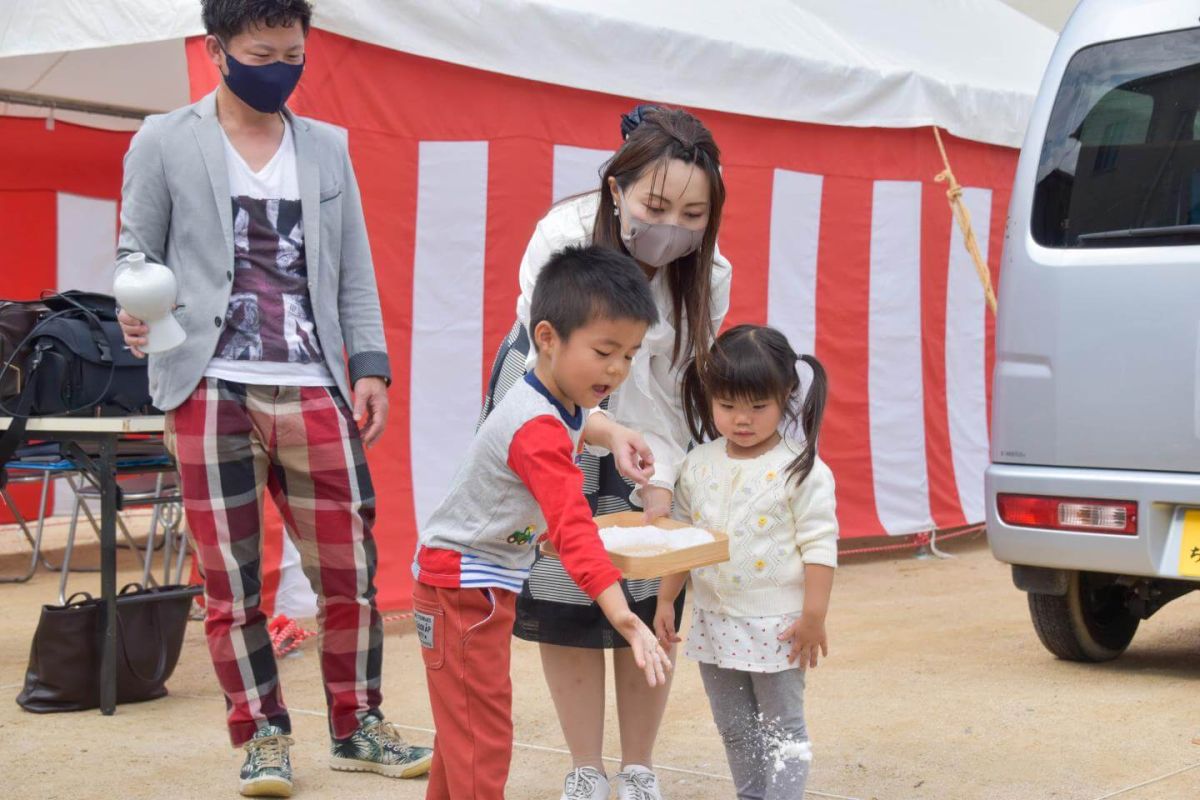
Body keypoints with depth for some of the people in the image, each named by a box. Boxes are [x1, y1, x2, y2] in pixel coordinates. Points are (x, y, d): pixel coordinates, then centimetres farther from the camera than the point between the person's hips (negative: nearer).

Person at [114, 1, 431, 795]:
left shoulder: (328, 148, 13)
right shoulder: (165, 142, 4)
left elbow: (354, 270, 13)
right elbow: (136, 250, 5)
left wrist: (371, 364, 3)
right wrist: (136, 307, -17)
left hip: (312, 389, 3)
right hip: (212, 388, -2)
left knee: (350, 569, 4)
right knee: (232, 580, 3)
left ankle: (358, 726, 19)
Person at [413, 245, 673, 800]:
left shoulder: (558, 398, 0)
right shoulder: (539, 433, -29)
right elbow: (574, 533, -41)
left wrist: (612, 433, 9)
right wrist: (627, 621, -49)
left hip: (481, 583, 10)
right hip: (462, 585, -10)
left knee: (462, 728, 21)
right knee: (481, 738, -10)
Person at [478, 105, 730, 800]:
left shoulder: (707, 275, -20)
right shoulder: (563, 237, -29)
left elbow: (674, 391, -15)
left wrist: (660, 487, -27)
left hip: (647, 428, 2)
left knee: (651, 599, -3)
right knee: (559, 597, -5)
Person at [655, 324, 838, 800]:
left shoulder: (801, 470, -12)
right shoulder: (699, 465, 3)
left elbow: (819, 545, -12)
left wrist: (814, 616, -15)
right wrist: (665, 600, 10)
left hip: (777, 623, -5)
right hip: (714, 620, 6)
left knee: (782, 729, 4)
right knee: (734, 728, 16)